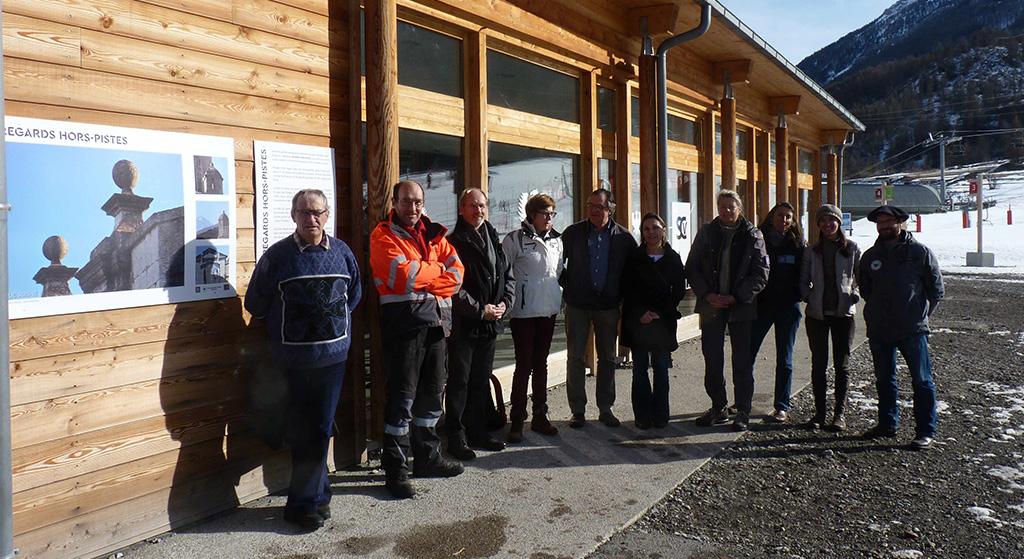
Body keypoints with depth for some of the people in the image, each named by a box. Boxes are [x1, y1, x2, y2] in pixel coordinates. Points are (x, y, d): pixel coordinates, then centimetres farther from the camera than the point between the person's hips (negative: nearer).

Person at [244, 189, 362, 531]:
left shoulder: (341, 252, 4)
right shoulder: (277, 256, -4)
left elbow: (354, 295, 18)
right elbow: (256, 304, 4)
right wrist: (283, 330, 9)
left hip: (334, 353, 2)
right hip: (294, 358, -2)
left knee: (318, 428, 6)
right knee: (305, 431, 5)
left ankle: (305, 501, 21)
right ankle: (317, 495, 21)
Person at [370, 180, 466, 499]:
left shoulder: (434, 234, 15)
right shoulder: (384, 236, -3)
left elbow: (456, 272, 3)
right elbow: (403, 274, -18)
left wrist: (422, 279, -12)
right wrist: (437, 269, -4)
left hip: (436, 320, 7)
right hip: (404, 320, -6)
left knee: (432, 390, 15)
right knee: (402, 394, -4)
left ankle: (427, 457, 31)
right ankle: (394, 469, 6)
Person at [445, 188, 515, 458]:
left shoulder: (493, 240, 12)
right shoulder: (454, 242, -9)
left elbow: (508, 275, 16)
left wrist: (504, 302, -1)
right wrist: (480, 310, -15)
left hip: (490, 324, 7)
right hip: (463, 324, -7)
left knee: (482, 380, 15)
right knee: (459, 382, 0)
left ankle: (478, 432, 26)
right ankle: (456, 437, 9)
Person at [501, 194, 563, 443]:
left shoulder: (556, 240, 9)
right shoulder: (515, 239, -8)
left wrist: (561, 299, 13)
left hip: (548, 310, 5)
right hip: (523, 312, -5)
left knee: (541, 364, 13)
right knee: (524, 365, -3)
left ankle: (540, 416, 22)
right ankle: (517, 420, 6)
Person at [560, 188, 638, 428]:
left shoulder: (623, 237, -1)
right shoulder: (573, 233, -2)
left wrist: (622, 294, 2)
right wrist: (566, 285, -1)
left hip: (608, 305, 1)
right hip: (577, 304, -1)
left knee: (607, 358, 9)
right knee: (575, 357, 1)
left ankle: (605, 408, 20)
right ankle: (578, 410, 10)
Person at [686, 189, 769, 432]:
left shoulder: (752, 236, 0)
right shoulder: (706, 233, 6)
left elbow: (761, 274, -3)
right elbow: (692, 268, 4)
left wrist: (736, 297, -12)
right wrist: (708, 295, -9)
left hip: (741, 307, -2)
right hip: (711, 305, 2)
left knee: (742, 361, 3)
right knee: (712, 360, 8)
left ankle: (743, 412, 13)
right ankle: (718, 408, 21)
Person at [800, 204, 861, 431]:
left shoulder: (852, 248, 2)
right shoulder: (812, 251, 7)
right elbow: (804, 280, 11)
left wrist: (855, 296, -6)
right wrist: (809, 298, -5)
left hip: (843, 312, -2)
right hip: (817, 313, 2)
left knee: (842, 365, 2)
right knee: (818, 364, 5)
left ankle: (839, 413, 9)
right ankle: (819, 412, 13)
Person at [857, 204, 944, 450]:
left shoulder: (920, 252, -3)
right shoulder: (870, 256, 9)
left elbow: (936, 289, 3)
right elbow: (864, 289, 20)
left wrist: (920, 314, 0)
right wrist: (876, 312, 12)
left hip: (913, 329, -4)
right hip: (879, 330, 5)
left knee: (921, 380, -1)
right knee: (884, 379, 14)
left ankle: (925, 431, 6)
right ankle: (888, 423, 27)